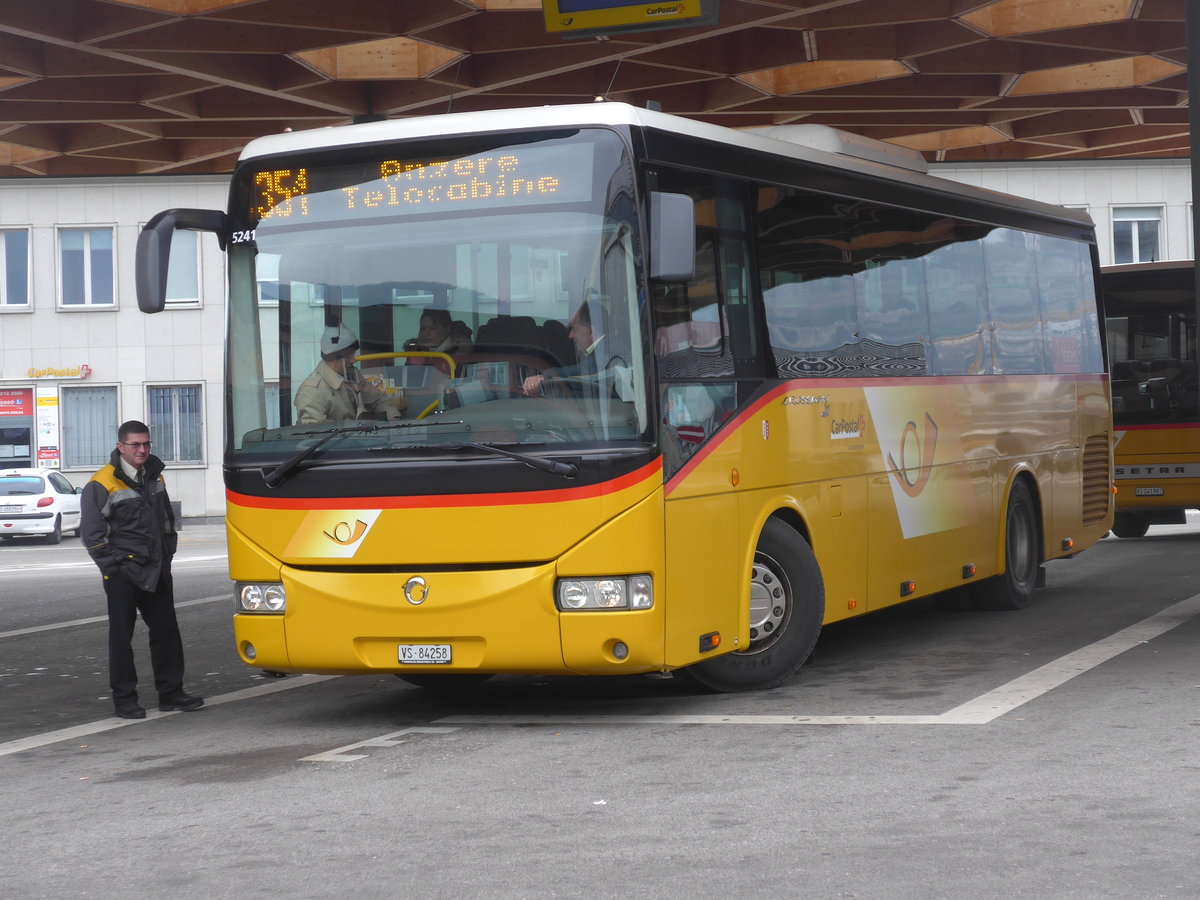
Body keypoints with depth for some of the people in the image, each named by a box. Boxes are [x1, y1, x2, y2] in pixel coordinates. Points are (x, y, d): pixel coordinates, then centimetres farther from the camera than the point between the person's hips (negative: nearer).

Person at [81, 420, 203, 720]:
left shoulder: (154, 476, 11)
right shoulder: (102, 484, -11)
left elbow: (167, 518, 23)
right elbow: (92, 533, -9)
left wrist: (167, 553, 15)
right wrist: (112, 566, -10)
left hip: (157, 572, 6)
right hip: (122, 574, -6)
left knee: (166, 630, 7)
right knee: (121, 636, 1)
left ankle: (171, 692, 15)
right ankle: (124, 700, 7)